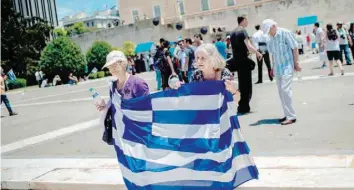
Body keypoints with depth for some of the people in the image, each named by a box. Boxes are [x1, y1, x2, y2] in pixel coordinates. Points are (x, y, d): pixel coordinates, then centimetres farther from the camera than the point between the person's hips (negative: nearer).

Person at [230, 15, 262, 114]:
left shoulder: (233, 33, 14)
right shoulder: (243, 31, -12)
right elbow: (248, 45, -23)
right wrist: (258, 53, -14)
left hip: (236, 60, 8)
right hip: (244, 60, -8)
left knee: (241, 83, 16)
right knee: (246, 84, -1)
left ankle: (242, 107, 21)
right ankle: (244, 107, 1)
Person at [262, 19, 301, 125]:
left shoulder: (286, 33, -9)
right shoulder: (271, 38, 9)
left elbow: (295, 48, -8)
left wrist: (296, 63, -9)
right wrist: (273, 67, 16)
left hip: (287, 66, -7)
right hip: (278, 68, 7)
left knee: (285, 89, -14)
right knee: (281, 91, 8)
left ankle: (291, 116, -7)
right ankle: (288, 115, 17)